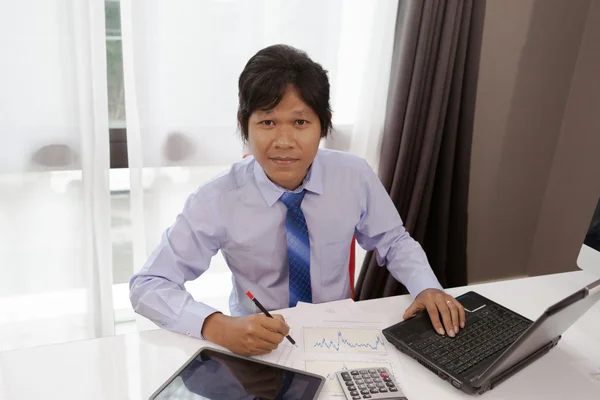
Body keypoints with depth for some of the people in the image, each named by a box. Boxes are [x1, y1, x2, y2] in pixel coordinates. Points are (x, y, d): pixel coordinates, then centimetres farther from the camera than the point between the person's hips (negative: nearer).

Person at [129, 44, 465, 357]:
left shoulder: (356, 176, -12)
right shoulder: (218, 200, -18)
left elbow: (394, 241, 4)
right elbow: (147, 285, -15)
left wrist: (427, 288, -15)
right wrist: (217, 327, -31)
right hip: (257, 347, -2)